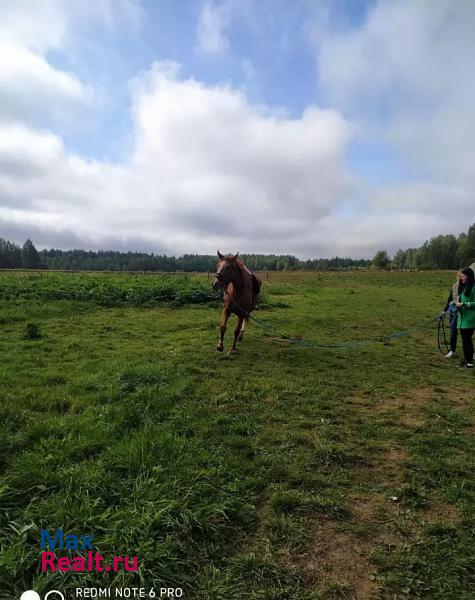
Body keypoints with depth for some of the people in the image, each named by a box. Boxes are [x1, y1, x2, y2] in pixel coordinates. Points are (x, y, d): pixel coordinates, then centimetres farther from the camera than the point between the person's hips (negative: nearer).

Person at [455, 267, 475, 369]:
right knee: (464, 339, 14)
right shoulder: (463, 287, 13)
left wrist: (463, 305, -19)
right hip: (462, 317, 8)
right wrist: (457, 303, 5)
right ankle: (466, 360, 24)